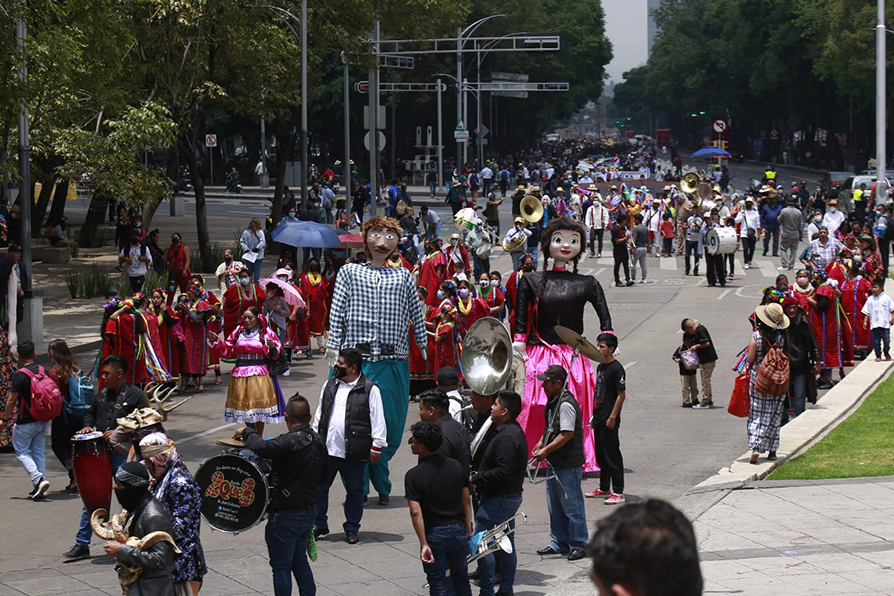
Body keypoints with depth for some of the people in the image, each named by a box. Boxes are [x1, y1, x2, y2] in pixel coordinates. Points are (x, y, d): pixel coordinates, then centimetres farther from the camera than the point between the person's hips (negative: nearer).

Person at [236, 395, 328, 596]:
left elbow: (262, 448, -37)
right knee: (299, 561, 21)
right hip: (309, 511, 8)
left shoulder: (290, 442, -21)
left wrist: (246, 433, -20)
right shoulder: (318, 442, 5)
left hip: (285, 515, -8)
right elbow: (323, 476, 17)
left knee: (281, 566, 1)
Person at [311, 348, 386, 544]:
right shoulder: (330, 385, 8)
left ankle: (352, 529, 19)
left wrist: (376, 446, -7)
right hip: (326, 449, 4)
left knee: (354, 491, 7)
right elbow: (320, 413, 18)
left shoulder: (370, 389, -7)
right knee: (319, 487, 7)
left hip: (354, 454, -4)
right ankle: (318, 524, 21)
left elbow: (378, 420, -5)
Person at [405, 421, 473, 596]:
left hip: (433, 533, -4)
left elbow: (416, 512, -19)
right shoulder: (457, 467, 0)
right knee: (461, 579, 18)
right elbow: (466, 501, 4)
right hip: (458, 529, 4)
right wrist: (468, 531, 10)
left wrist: (424, 544, -18)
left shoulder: (414, 475, -13)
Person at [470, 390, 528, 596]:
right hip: (511, 496, 11)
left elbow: (503, 471, -28)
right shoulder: (514, 431, 13)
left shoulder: (507, 437, -22)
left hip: (498, 500, -11)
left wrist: (476, 478, -17)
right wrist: (479, 476, 9)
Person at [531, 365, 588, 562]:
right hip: (555, 463, 10)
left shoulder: (566, 404, -19)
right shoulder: (553, 402, 12)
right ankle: (559, 543, 26)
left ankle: (579, 545, 5)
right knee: (555, 505, 16)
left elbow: (567, 434, -24)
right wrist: (541, 444, 9)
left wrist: (546, 451, -21)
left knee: (571, 505, -3)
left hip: (568, 464, -10)